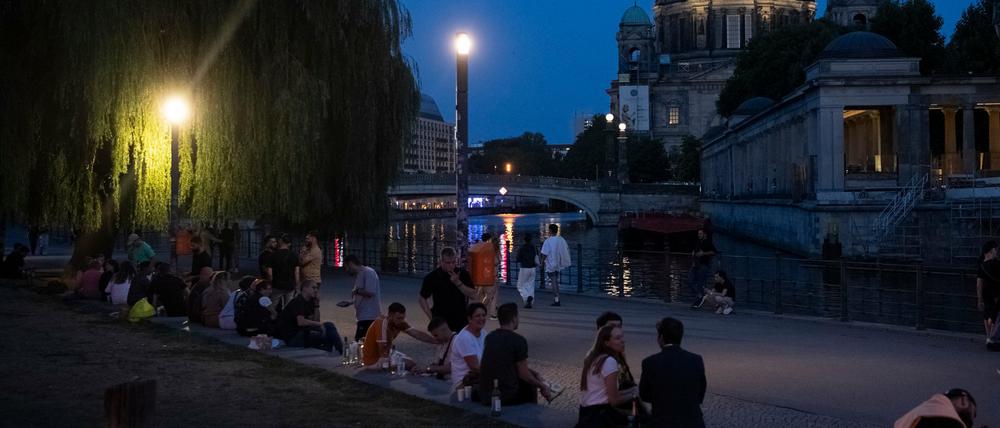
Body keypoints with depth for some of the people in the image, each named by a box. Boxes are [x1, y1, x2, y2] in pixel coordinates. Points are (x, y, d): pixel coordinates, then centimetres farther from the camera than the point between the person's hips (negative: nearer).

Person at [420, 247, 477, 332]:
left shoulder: (463, 274, -1)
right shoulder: (432, 277, -6)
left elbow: (473, 295, -6)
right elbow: (423, 299, 3)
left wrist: (458, 282, -18)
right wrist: (432, 317, -7)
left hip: (461, 323, 2)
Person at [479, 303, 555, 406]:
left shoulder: (489, 337, 8)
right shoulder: (518, 340, -13)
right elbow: (523, 374, -9)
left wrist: (532, 372, 23)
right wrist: (542, 386, 8)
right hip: (506, 397, -6)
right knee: (530, 385, 22)